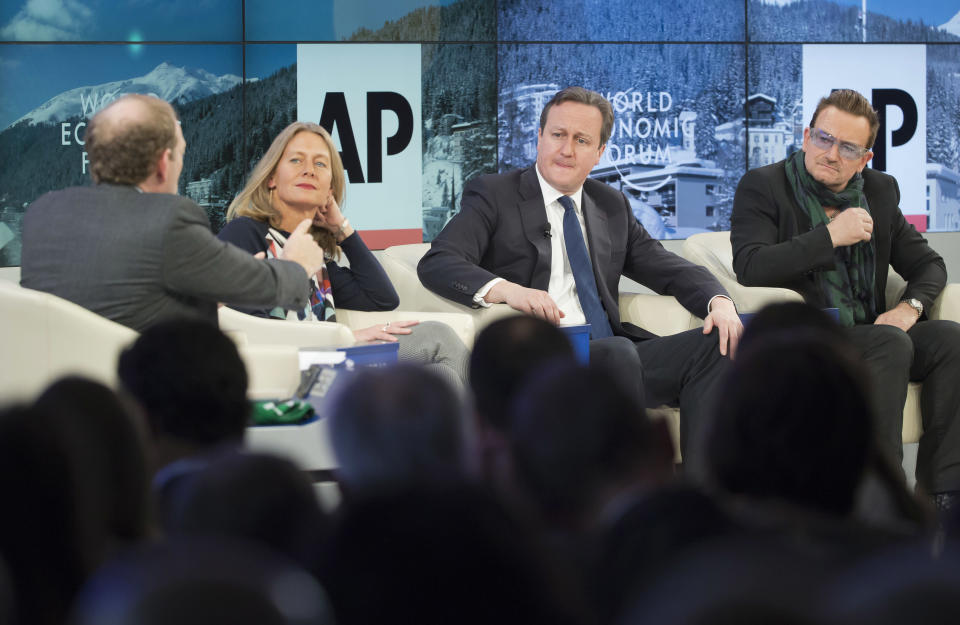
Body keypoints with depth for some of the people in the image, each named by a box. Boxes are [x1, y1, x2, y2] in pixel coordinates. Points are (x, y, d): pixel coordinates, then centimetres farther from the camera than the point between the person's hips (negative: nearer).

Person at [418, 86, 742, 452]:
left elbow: (669, 269, 24)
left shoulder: (612, 206, 23)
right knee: (618, 352, -35)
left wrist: (718, 301, 1)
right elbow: (436, 264, -8)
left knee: (713, 344, -17)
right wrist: (505, 290, -28)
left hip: (613, 354, 6)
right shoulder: (493, 195, 6)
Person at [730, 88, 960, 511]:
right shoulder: (763, 186, -2)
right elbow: (749, 267, -18)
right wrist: (830, 236, -19)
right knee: (891, 343, -31)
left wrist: (909, 307, -5)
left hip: (867, 332, 6)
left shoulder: (879, 191, 14)